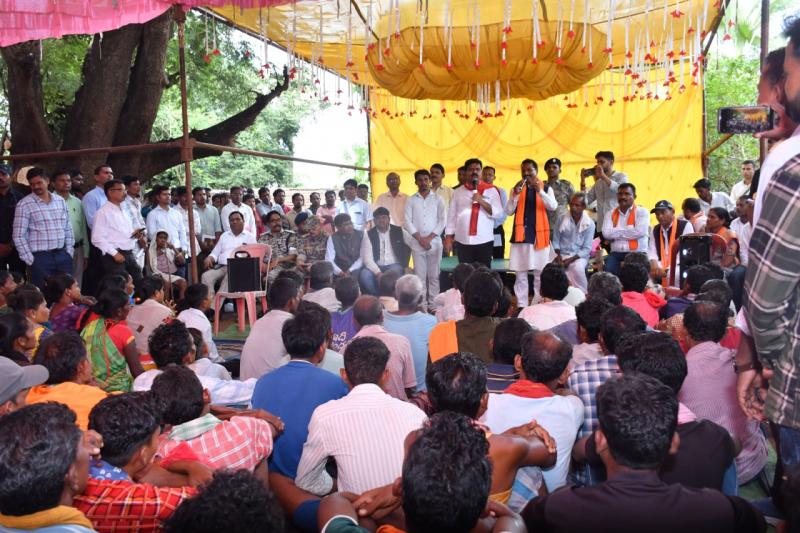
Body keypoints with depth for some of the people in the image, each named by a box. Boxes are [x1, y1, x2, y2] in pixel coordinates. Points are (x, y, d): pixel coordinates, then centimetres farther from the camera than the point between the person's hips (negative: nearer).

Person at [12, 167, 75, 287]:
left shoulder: (60, 201, 10)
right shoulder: (24, 205, -5)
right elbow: (19, 236, -7)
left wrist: (69, 251, 8)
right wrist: (30, 260, -10)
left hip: (62, 255, 4)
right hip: (40, 257, -4)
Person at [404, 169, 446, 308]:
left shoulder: (438, 198, 7)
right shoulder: (411, 200, 8)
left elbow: (442, 220, 0)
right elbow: (407, 222, 1)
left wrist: (429, 238, -8)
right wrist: (420, 239, -9)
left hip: (435, 242, 0)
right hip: (417, 243, 0)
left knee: (434, 275, 1)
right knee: (420, 275, 0)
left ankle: (433, 304, 7)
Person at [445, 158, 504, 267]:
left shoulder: (491, 190, 5)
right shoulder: (458, 192, 11)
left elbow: (499, 214, -2)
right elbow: (451, 216, 12)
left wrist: (482, 201, -13)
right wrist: (448, 238, 6)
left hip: (484, 241, -2)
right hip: (463, 242, 2)